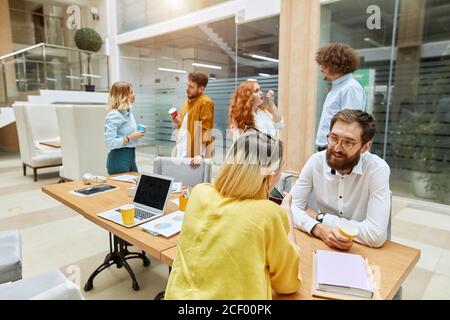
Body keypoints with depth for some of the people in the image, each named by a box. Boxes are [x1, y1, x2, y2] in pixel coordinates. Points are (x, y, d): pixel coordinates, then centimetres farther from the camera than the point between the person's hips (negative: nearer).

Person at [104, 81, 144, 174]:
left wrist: (137, 134, 4)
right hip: (119, 158, -8)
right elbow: (110, 143, -23)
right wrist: (130, 137, -20)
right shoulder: (114, 115, -16)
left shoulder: (129, 113, 8)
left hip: (131, 156, 8)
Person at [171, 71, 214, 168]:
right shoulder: (187, 101, 14)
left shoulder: (205, 102, -10)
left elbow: (205, 129, -16)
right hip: (182, 152, 8)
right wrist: (178, 122, 2)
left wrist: (200, 154, -21)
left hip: (195, 154, -8)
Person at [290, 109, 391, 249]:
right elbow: (291, 207, -9)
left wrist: (320, 217, -16)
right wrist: (319, 229, -26)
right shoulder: (316, 161, -10)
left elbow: (376, 235, -23)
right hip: (322, 244, 1)